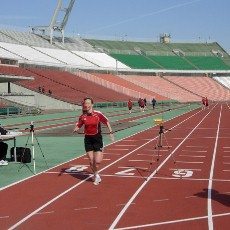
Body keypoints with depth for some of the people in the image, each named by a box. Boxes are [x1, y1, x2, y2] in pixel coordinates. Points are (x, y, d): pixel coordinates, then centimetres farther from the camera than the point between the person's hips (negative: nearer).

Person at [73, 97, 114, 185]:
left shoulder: (98, 114, -8)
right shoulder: (82, 116, -2)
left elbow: (106, 122, 2)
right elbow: (78, 125, 7)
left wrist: (111, 132, -3)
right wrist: (76, 129, -16)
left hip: (97, 138, -2)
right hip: (88, 139, 2)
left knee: (97, 161, -9)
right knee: (91, 161, 2)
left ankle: (96, 175, 21)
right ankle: (96, 176, 26)